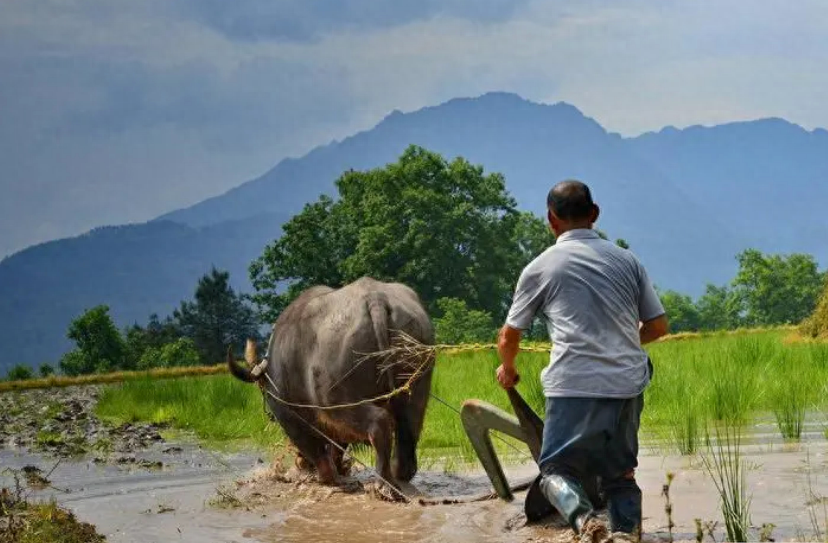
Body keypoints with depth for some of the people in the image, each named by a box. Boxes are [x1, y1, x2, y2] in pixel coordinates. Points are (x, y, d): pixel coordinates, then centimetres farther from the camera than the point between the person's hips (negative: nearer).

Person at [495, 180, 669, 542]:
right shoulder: (626, 260, 12)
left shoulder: (540, 268, 5)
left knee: (557, 468, 6)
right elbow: (658, 326, 15)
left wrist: (507, 370, 33)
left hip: (574, 386, -3)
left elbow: (509, 338, 12)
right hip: (627, 383, 3)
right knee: (620, 471, 18)